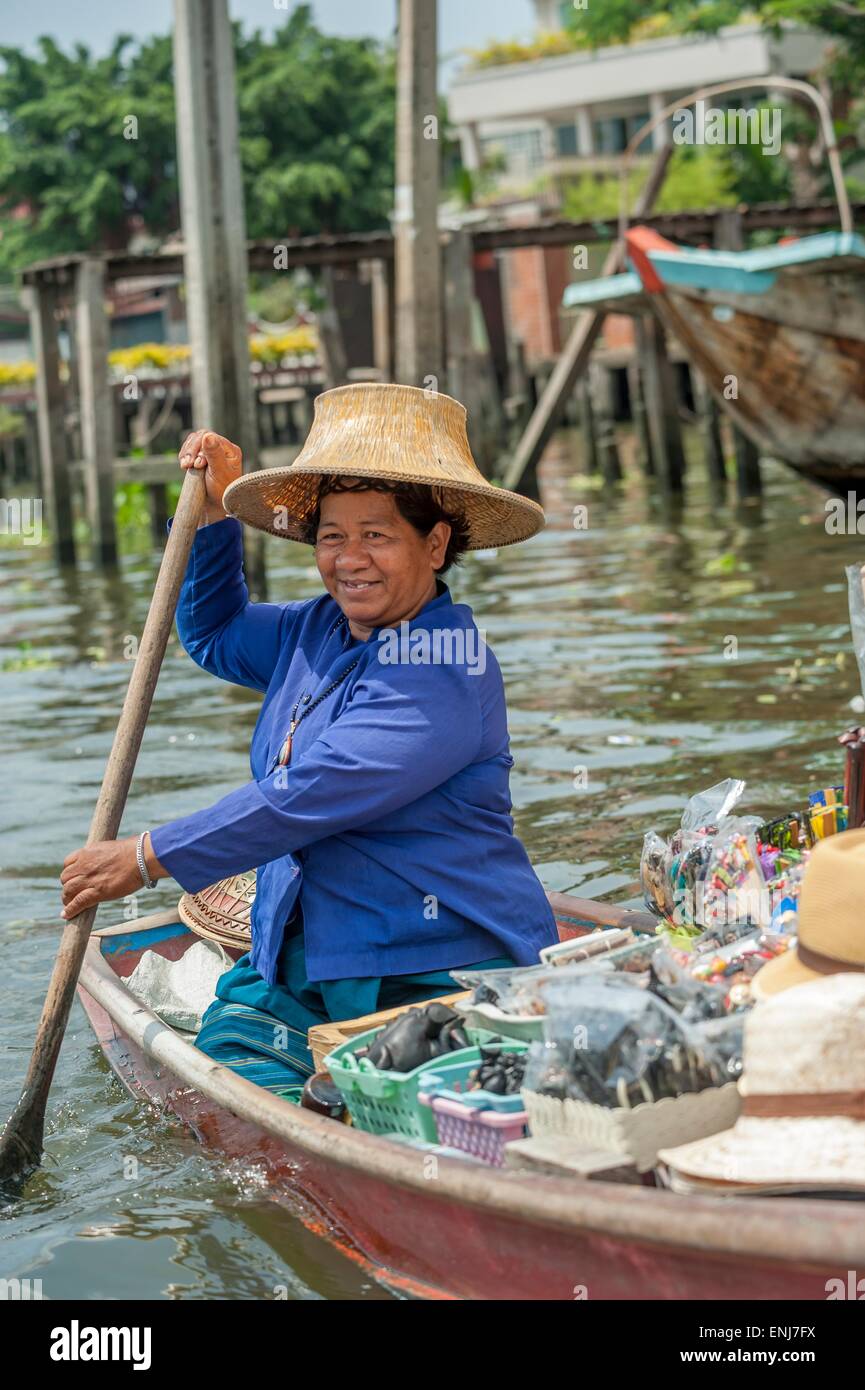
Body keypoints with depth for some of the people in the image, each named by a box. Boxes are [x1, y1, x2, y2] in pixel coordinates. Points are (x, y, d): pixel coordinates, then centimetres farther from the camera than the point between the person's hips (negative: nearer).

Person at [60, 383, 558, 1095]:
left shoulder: (444, 675, -16)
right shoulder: (320, 631, 12)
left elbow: (305, 798, -21)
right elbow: (214, 636, 33)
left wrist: (148, 857, -14)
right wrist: (217, 511, 18)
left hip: (441, 972, -8)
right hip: (301, 963, 8)